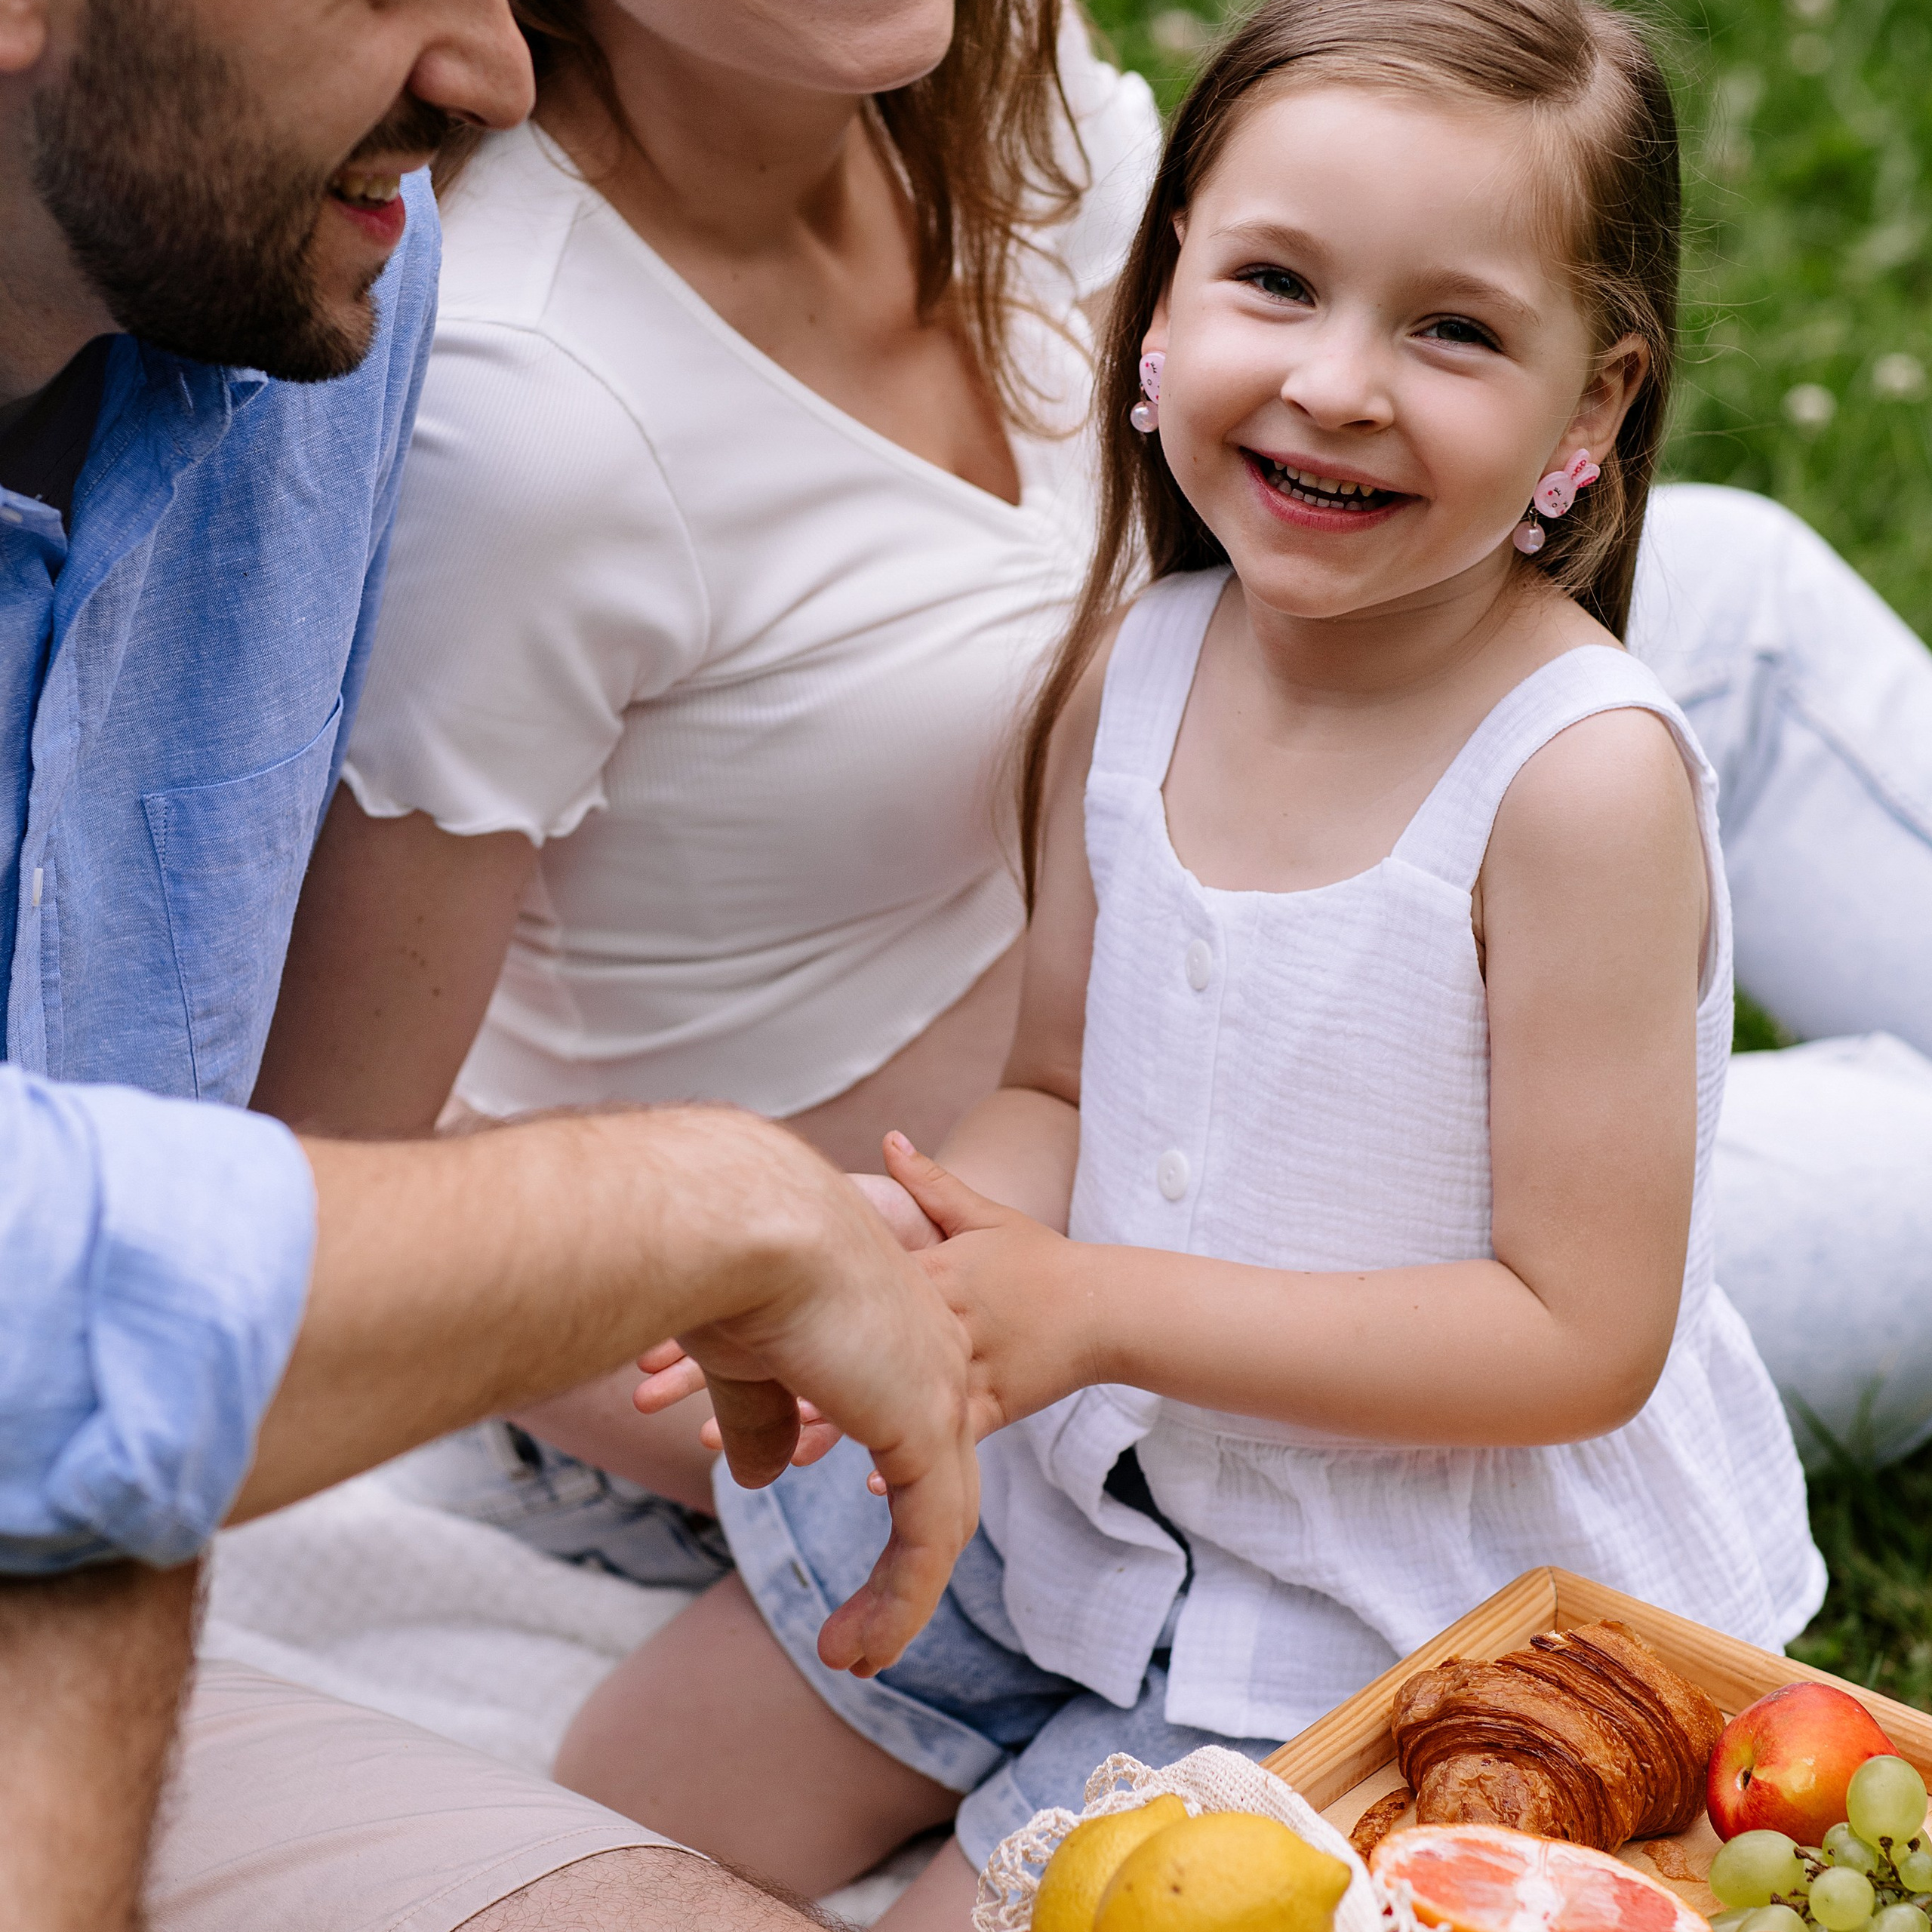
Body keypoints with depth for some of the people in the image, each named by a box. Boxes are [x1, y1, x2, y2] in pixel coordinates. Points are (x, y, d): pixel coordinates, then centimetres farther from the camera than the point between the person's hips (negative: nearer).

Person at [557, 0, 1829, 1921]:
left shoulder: (1583, 774, -25)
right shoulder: (1134, 668, -7)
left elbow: (1583, 1338, -23)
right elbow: (1057, 1090, 3)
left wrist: (1094, 1305, -28)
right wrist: (944, 1250, -20)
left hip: (1431, 1588, -6)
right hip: (1084, 1458, 6)